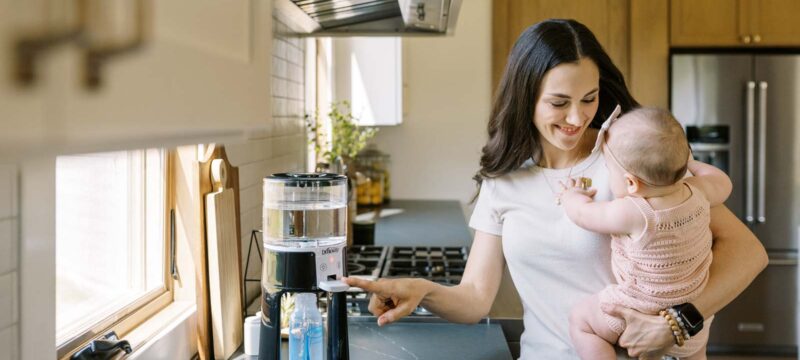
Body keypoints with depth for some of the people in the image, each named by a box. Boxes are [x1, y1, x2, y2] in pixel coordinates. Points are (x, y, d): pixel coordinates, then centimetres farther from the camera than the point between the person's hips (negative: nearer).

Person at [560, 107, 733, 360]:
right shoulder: (698, 192, -15)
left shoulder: (631, 214, -32)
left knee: (580, 320, 10)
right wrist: (693, 164, 23)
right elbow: (723, 184, 9)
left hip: (645, 312, -6)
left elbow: (582, 213, -15)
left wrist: (572, 195, 7)